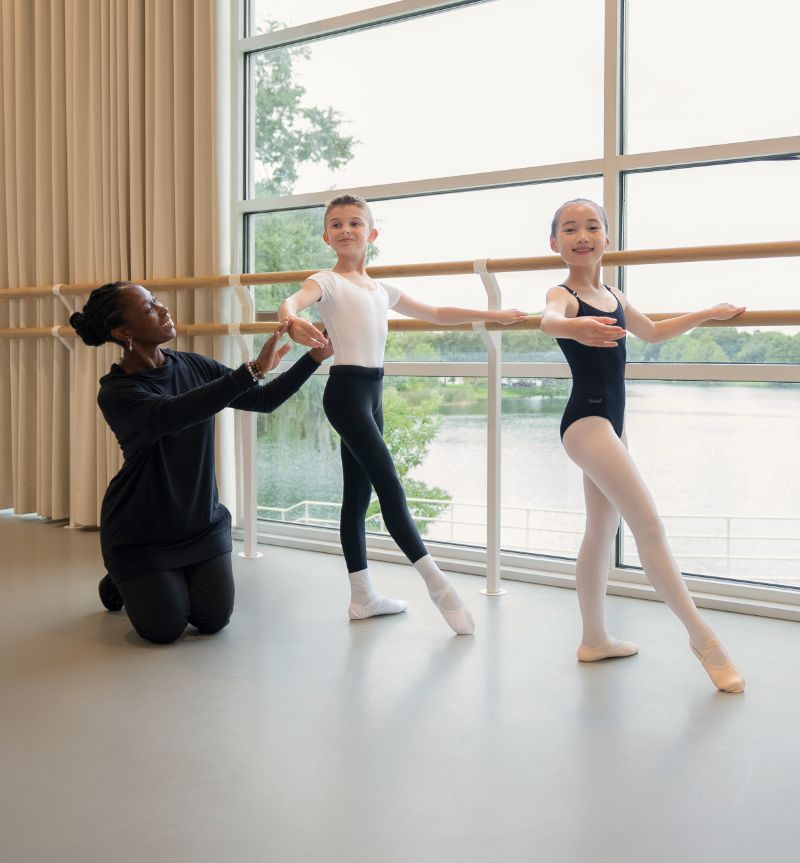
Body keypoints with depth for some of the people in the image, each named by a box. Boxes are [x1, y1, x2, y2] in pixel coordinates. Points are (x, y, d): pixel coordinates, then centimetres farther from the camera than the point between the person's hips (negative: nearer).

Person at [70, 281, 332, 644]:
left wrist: (315, 356, -12)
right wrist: (252, 370, -46)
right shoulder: (116, 393, -23)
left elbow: (265, 400, -1)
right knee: (165, 629, -3)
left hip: (202, 523, 5)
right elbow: (173, 415, -42)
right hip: (141, 532, -4)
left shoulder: (194, 367, -6)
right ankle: (120, 580, 27)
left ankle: (173, 579, 30)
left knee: (213, 621, 0)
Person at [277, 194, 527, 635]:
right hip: (346, 389, -7)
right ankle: (437, 584, -7)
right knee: (389, 486, -11)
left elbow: (436, 314, 24)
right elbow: (289, 302, -24)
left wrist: (493, 314, 23)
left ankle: (362, 596, 16)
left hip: (372, 392, 7)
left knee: (358, 493, 10)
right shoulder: (327, 282, -3)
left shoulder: (381, 289, 17)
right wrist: (293, 323, -48)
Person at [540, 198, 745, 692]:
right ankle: (702, 637, -5)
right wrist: (575, 328, -60)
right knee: (649, 525, -11)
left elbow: (652, 333, 29)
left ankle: (595, 639, 23)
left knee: (602, 532, 13)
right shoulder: (563, 294, -12)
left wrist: (710, 314, 31)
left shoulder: (613, 296, 13)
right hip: (586, 421, -9)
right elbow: (549, 320, -37)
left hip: (610, 422, 9)